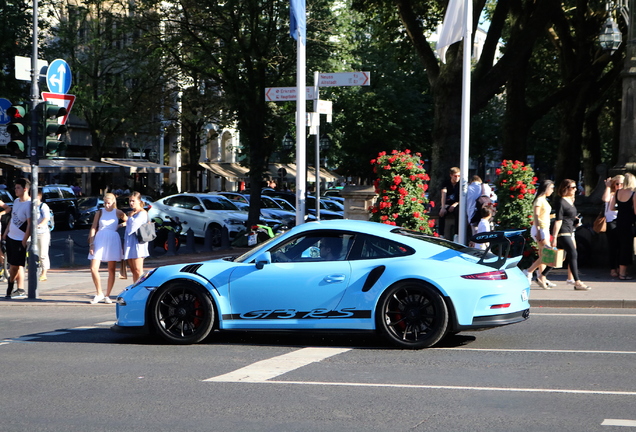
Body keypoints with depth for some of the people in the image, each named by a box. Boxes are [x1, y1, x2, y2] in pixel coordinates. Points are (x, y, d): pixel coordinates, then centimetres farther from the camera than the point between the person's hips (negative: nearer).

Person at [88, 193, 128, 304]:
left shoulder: (118, 213, 6)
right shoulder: (100, 212, 8)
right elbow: (93, 228, 6)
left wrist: (120, 225, 0)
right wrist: (91, 243, -2)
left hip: (113, 241, -1)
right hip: (100, 240, 1)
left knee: (112, 270, 1)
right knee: (94, 268, -10)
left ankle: (107, 295, 11)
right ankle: (99, 293, 4)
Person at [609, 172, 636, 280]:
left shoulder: (617, 192, 2)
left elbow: (611, 207, 7)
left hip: (619, 221, 6)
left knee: (620, 245, 17)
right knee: (627, 246, 0)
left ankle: (620, 270, 25)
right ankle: (622, 273, 1)